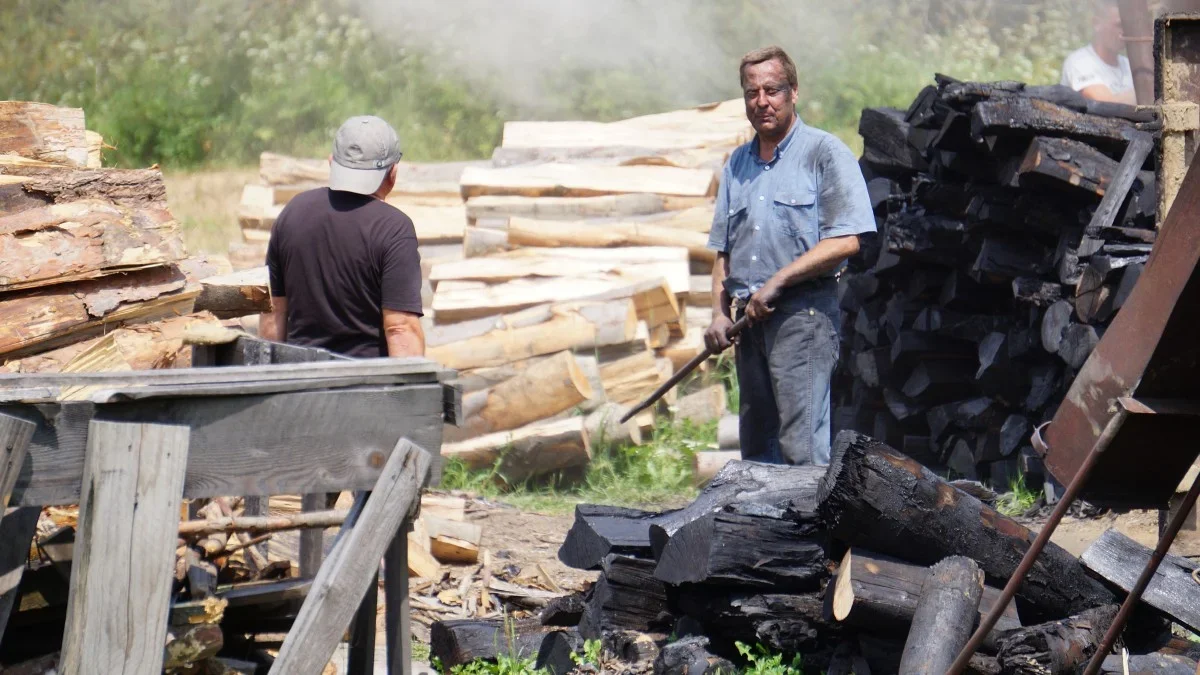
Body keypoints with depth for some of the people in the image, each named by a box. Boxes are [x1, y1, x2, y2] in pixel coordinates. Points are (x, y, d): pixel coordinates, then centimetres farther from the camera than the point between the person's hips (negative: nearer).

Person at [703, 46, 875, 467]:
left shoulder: (825, 153, -2)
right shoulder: (737, 165, 19)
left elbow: (846, 241, -11)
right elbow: (723, 250, 20)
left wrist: (777, 281, -15)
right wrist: (719, 313, 5)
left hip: (804, 310, -7)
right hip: (750, 319, 7)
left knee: (802, 445, -12)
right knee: (755, 446, 9)